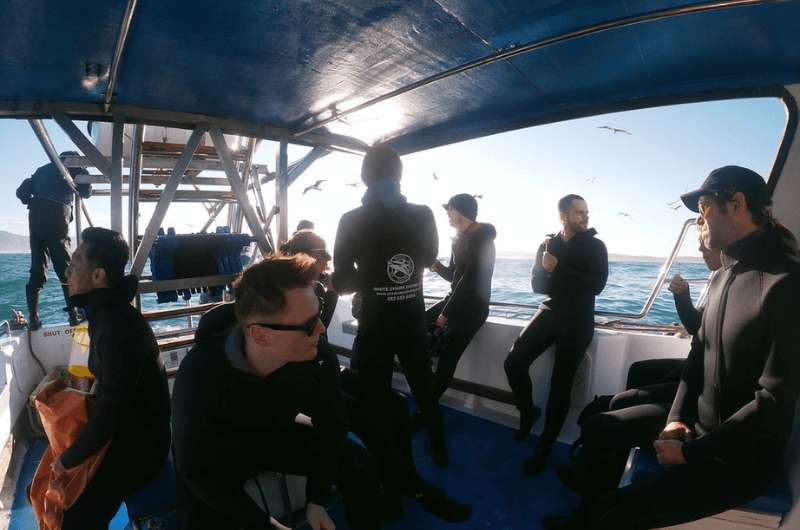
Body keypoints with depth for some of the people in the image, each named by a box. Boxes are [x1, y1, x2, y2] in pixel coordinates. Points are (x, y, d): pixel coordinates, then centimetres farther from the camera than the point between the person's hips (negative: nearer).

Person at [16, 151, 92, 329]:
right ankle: (74, 313, -6)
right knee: (65, 268, -1)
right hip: (56, 216, -4)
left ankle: (33, 317, -1)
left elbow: (21, 192, 17)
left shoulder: (44, 169, 24)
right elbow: (86, 192, 5)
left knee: (37, 268, 6)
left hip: (36, 216, 4)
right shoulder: (74, 166, 10)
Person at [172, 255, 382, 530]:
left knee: (359, 466, -7)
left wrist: (317, 500, -16)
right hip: (220, 455, -2)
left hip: (278, 437, 3)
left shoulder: (316, 357, -28)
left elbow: (331, 426, -12)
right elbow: (196, 469, -23)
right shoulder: (199, 374, -35)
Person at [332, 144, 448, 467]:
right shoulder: (423, 215, -6)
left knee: (379, 399, 12)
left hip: (375, 326, -3)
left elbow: (342, 283, -9)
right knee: (424, 388, 23)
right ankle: (439, 451, 42)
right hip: (413, 322, 4)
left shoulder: (352, 221, -12)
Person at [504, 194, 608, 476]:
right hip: (549, 312, 3)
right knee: (514, 361, -14)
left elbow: (596, 285, -12)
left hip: (578, 320, -3)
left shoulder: (595, 246, 1)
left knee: (560, 383, -7)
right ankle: (528, 411, 14)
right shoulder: (547, 245, 10)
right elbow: (537, 285, 5)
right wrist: (567, 281, -11)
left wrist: (557, 271, -13)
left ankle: (545, 447, 7)